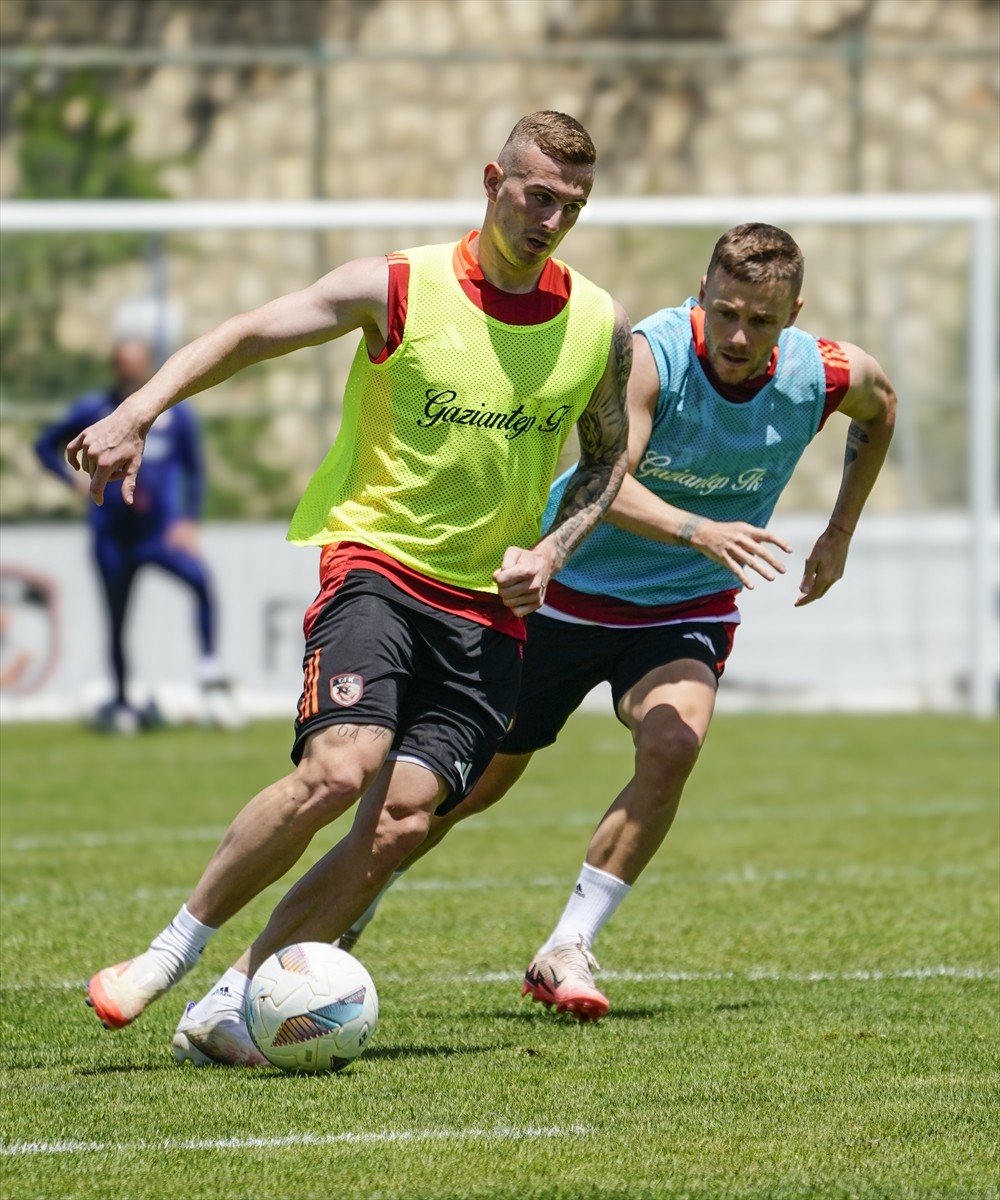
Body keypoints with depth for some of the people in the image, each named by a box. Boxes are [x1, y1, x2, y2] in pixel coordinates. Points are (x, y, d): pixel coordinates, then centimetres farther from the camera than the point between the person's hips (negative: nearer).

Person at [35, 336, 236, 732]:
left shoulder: (175, 414, 1)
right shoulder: (94, 410, 2)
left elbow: (195, 472, 8)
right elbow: (46, 445, 13)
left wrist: (188, 522, -5)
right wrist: (75, 481, -3)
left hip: (161, 533, -2)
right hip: (112, 535, 2)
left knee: (200, 579, -29)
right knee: (116, 622, 8)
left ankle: (211, 673, -25)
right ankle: (120, 703, 26)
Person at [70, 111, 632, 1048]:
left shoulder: (600, 326, 5)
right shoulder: (399, 290, -5)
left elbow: (607, 456, 19)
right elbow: (243, 337, -4)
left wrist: (549, 550, 2)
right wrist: (135, 415, -18)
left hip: (488, 607, 3)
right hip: (375, 562, -3)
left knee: (402, 822, -13)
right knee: (338, 770, -26)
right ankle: (166, 958, -9)